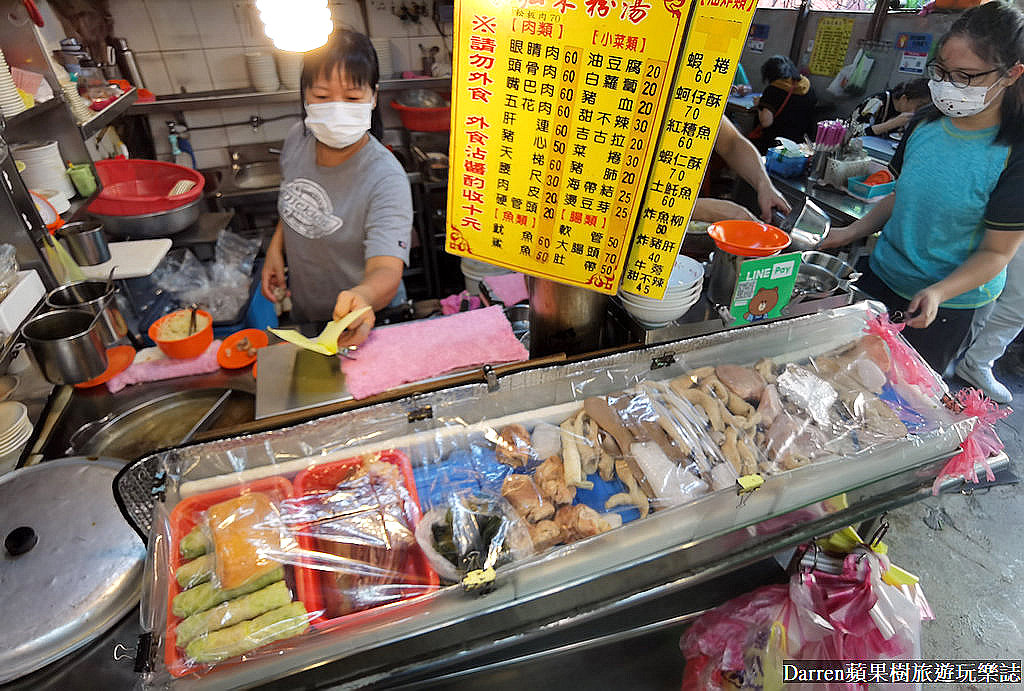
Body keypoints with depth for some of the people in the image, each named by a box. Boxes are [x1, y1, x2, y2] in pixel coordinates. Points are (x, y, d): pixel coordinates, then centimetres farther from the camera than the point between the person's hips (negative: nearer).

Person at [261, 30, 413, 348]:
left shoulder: (386, 180, -30)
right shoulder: (298, 140, -9)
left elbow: (386, 270, -41)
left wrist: (363, 296, -62)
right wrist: (276, 247, -2)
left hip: (362, 324, -6)